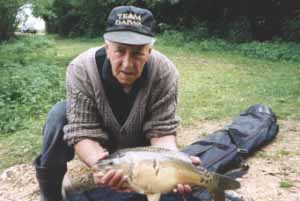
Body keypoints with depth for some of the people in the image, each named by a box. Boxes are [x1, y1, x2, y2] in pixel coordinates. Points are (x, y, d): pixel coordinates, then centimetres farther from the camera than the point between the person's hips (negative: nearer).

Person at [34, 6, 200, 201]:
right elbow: (83, 132, -32)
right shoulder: (81, 69, -31)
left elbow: (162, 130, -26)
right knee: (60, 115, -27)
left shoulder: (165, 73, -29)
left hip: (138, 143, 2)